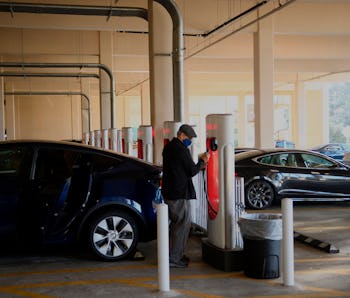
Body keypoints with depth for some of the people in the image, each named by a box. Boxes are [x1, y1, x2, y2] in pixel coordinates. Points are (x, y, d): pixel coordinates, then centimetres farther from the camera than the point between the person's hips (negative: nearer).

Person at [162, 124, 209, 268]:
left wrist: (198, 164, 14)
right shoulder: (181, 150, -17)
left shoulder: (168, 147, 13)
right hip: (179, 194, -10)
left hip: (169, 191, 10)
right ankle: (174, 258, 2)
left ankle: (173, 254, 27)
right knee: (183, 224, -2)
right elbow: (192, 172, -12)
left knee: (176, 223, 19)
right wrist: (201, 161, 3)